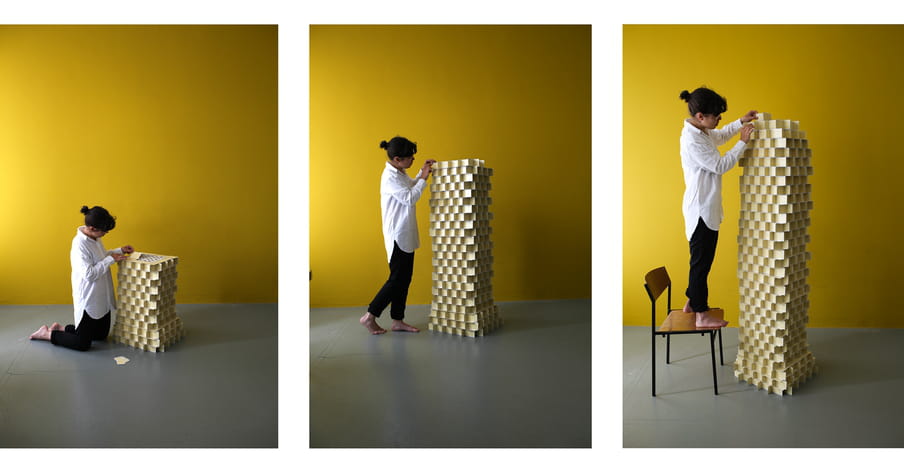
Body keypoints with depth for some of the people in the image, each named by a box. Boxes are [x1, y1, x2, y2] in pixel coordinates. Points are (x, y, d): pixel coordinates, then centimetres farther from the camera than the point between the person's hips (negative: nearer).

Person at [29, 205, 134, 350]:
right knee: (82, 344, -1)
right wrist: (111, 259, -24)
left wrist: (119, 251, 6)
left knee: (101, 335, 20)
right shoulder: (80, 244, -25)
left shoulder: (94, 237, 1)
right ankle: (47, 334, 19)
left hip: (102, 298, 9)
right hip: (88, 299, -9)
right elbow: (89, 274, -28)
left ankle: (61, 328, 31)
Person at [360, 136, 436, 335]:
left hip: (406, 236, 10)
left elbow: (410, 187, 29)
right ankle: (370, 316, 5)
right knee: (397, 279, -4)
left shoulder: (400, 174, 9)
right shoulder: (390, 177, -20)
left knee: (404, 279, 11)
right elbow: (410, 198, -21)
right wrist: (423, 178, -12)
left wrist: (422, 173, 13)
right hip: (398, 236, -10)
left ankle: (398, 320, 17)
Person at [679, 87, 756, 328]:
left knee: (701, 260, 19)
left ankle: (691, 303, 33)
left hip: (706, 209, 10)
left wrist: (740, 122, 18)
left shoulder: (701, 131, 7)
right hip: (701, 210, -10)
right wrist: (743, 142, -15)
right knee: (701, 261, -1)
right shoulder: (692, 141, -24)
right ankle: (702, 315, 9)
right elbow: (720, 166, -21)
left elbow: (719, 136, 29)